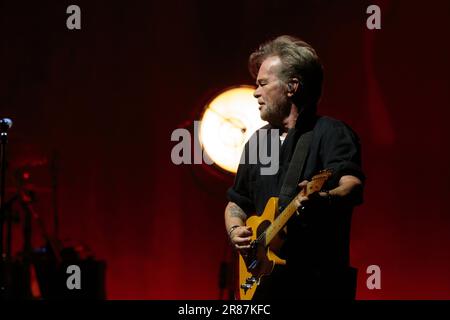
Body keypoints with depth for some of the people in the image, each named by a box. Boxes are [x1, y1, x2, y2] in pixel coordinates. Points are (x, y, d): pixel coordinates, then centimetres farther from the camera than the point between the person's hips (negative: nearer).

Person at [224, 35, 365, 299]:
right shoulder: (259, 141, 17)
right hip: (264, 282, 7)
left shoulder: (331, 134, -6)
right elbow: (237, 201, 27)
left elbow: (353, 187, -24)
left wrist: (323, 199, -45)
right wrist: (236, 231, 7)